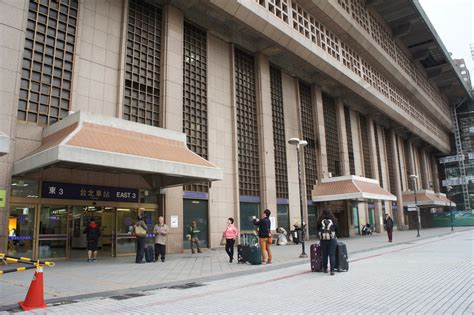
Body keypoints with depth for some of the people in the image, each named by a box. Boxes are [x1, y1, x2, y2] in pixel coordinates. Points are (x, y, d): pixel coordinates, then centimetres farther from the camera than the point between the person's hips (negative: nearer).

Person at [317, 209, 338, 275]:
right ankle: (332, 270, -2)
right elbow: (336, 230, 10)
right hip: (332, 240, -1)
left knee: (324, 255, 12)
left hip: (323, 240, 1)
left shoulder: (320, 221, -2)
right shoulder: (333, 220, 0)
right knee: (332, 255, 2)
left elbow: (318, 230, 5)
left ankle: (325, 269, 22)